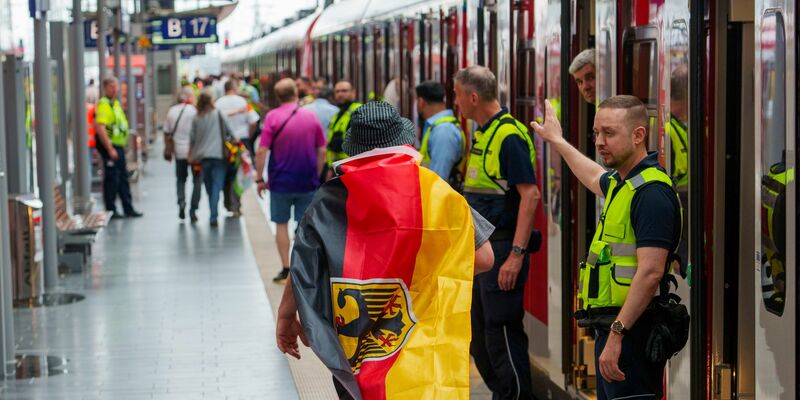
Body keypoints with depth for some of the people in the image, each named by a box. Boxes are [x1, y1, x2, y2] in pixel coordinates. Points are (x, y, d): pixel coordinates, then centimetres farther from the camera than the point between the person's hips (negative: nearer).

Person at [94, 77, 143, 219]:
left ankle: (128, 209, 19)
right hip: (110, 146, -10)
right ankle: (111, 211, 3)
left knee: (123, 179, 13)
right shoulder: (103, 105, -15)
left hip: (118, 147, 10)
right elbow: (100, 128, -24)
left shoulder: (115, 103, 17)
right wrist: (110, 149, -25)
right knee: (111, 179, -4)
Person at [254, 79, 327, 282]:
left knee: (281, 224, 10)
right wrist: (316, 176, 12)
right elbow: (322, 151, 2)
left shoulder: (272, 117, -9)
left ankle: (285, 268, 9)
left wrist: (259, 179, -5)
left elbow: (262, 151, -13)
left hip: (280, 181, -2)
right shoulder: (310, 116, -1)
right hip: (307, 182, 2)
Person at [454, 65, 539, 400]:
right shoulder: (483, 133, 14)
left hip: (502, 247, -10)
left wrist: (516, 255, -25)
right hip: (481, 247, 10)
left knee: (501, 331, -7)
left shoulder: (509, 135, -16)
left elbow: (530, 195, -22)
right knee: (479, 334, 15)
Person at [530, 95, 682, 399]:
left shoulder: (651, 192, -16)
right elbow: (596, 178, 42)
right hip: (611, 326, 10)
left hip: (630, 329, -10)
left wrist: (616, 334, -27)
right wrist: (557, 140, 53)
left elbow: (650, 272, -24)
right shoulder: (621, 182, 15)